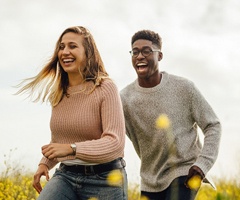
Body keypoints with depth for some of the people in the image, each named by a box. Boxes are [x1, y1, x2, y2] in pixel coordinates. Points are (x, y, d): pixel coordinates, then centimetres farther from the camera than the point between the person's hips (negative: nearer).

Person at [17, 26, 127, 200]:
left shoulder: (105, 88, -10)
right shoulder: (58, 93, 8)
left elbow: (115, 143, -20)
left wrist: (71, 148, -31)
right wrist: (45, 163, 4)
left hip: (104, 179, -4)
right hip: (65, 176, 4)